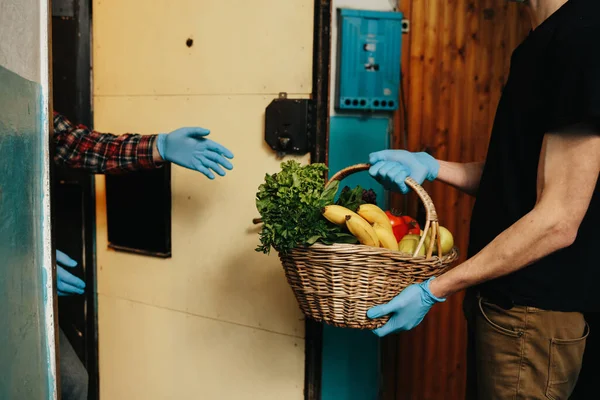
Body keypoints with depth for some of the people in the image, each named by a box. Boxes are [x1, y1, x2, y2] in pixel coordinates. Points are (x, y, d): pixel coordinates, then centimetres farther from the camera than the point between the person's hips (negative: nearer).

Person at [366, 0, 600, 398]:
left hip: (533, 311, -8)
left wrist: (433, 290, -18)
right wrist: (429, 166, 3)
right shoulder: (542, 41, 10)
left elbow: (558, 222, -22)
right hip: (503, 298, 9)